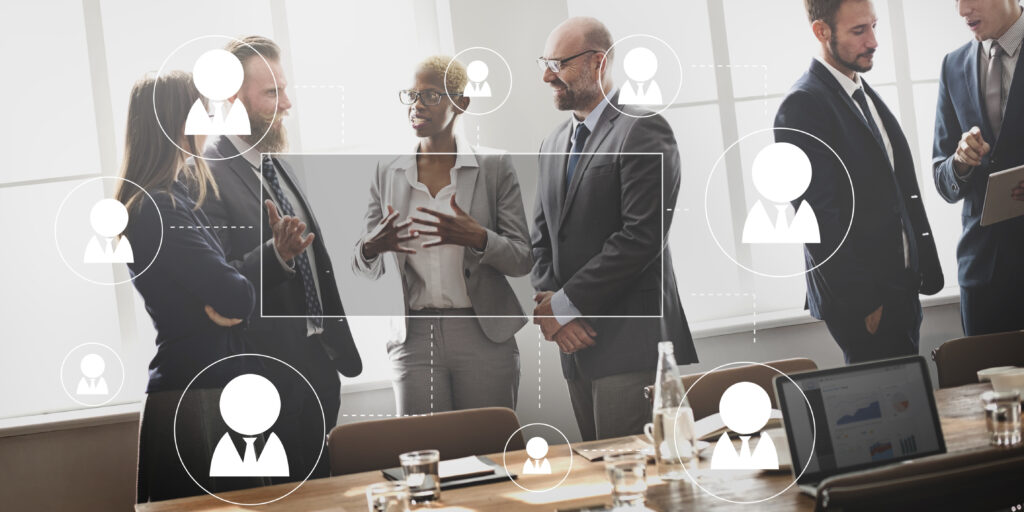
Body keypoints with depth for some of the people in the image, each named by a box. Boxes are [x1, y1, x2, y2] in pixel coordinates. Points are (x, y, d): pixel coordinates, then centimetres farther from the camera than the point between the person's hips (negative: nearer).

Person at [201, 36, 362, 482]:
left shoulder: (278, 164, 13)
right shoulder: (208, 176, -15)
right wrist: (276, 255, -36)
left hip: (319, 364, 8)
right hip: (272, 375, -8)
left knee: (321, 490, 17)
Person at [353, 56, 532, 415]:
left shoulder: (495, 167, 1)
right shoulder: (387, 174, 8)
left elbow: (523, 260, -2)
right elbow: (365, 269, 10)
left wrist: (477, 238, -21)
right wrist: (371, 248, -13)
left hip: (485, 337, -1)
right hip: (414, 340, 2)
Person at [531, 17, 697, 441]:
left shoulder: (642, 131, -7)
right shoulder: (553, 145, 19)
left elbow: (642, 236, -16)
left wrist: (564, 304, -13)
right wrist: (547, 304, -3)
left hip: (632, 342, -7)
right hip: (576, 342, 7)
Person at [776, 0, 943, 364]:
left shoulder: (865, 95, 14)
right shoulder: (803, 106, -15)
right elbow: (819, 218, -19)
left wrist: (926, 268, 10)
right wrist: (864, 303, -19)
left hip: (902, 289, 8)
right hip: (862, 298, -8)